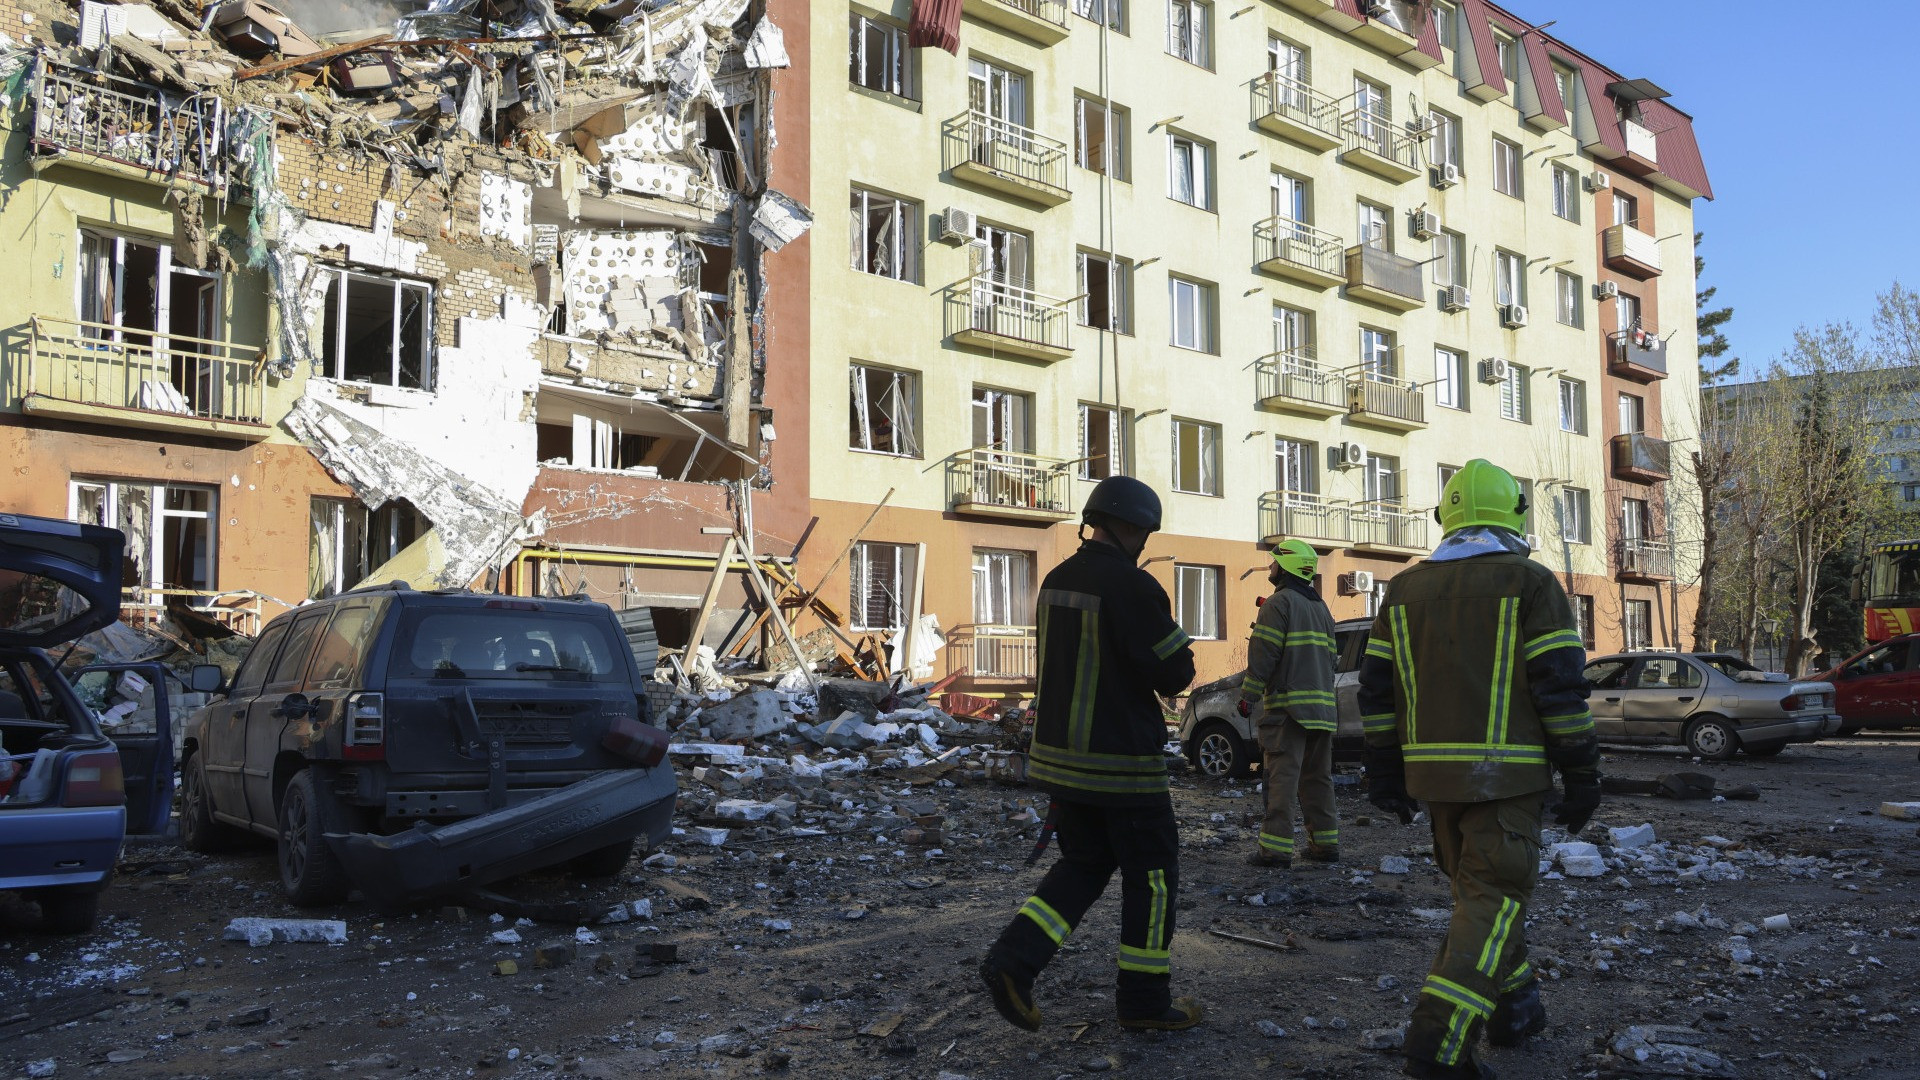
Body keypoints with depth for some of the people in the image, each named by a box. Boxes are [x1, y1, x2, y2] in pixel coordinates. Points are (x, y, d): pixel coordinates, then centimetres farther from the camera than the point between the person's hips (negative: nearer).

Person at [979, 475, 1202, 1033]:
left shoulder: (1056, 581, 6)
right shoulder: (1135, 587, -18)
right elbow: (1174, 674, -14)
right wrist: (1179, 650, 9)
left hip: (1059, 753, 7)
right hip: (1121, 761, -7)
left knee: (1083, 865, 18)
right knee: (1151, 874, 9)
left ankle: (1014, 960, 3)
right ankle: (1144, 1001, 17)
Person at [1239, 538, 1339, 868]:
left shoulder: (1278, 603, -7)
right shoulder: (1320, 607, 19)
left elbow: (1263, 655, -13)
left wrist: (1248, 696, -9)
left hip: (1288, 705, -8)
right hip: (1322, 705, 8)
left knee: (1282, 777, -9)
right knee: (1318, 777, 14)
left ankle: (1276, 848, -13)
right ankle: (1325, 843, 16)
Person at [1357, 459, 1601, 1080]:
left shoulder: (1406, 588, 9)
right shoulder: (1530, 583, -4)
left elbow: (1377, 685, 8)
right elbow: (1561, 685, -9)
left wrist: (1385, 771, 14)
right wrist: (1581, 773, -2)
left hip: (1434, 771, 5)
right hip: (1505, 772, -5)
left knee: (1477, 887, 21)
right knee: (1494, 901, -4)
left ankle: (1513, 1008, 29)